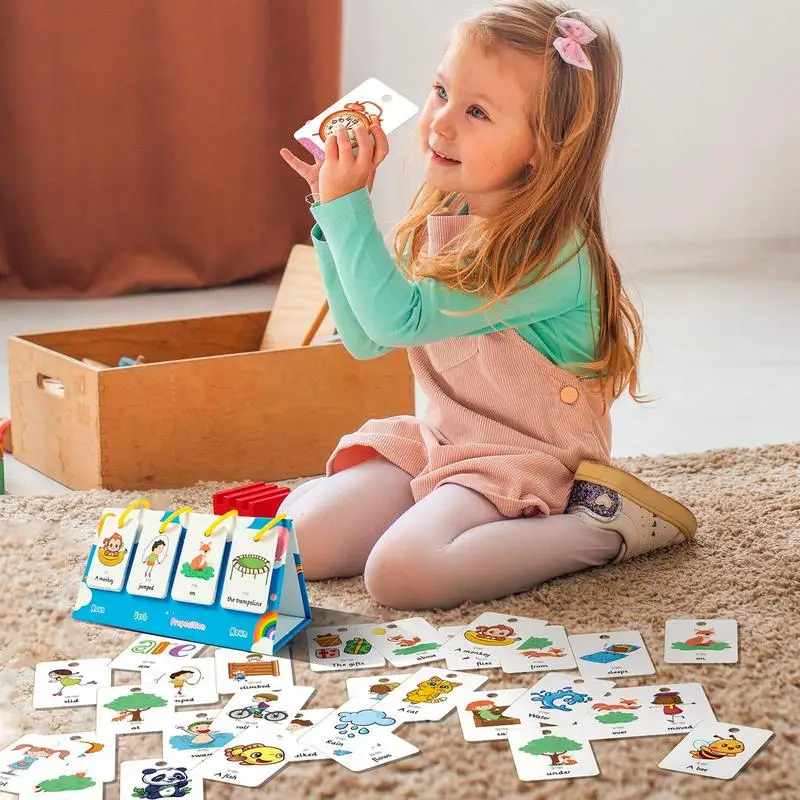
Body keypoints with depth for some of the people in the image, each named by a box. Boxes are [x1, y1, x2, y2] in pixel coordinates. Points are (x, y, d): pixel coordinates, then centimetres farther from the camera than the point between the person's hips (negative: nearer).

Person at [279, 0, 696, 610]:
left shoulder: (551, 253, -24)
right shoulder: (438, 221, 2)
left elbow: (398, 318, -27)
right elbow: (365, 339, 7)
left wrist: (349, 206, -23)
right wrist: (333, 210, 0)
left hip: (526, 457, -7)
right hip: (439, 439, 8)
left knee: (399, 572, -29)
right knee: (296, 544, -7)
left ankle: (603, 526, -11)